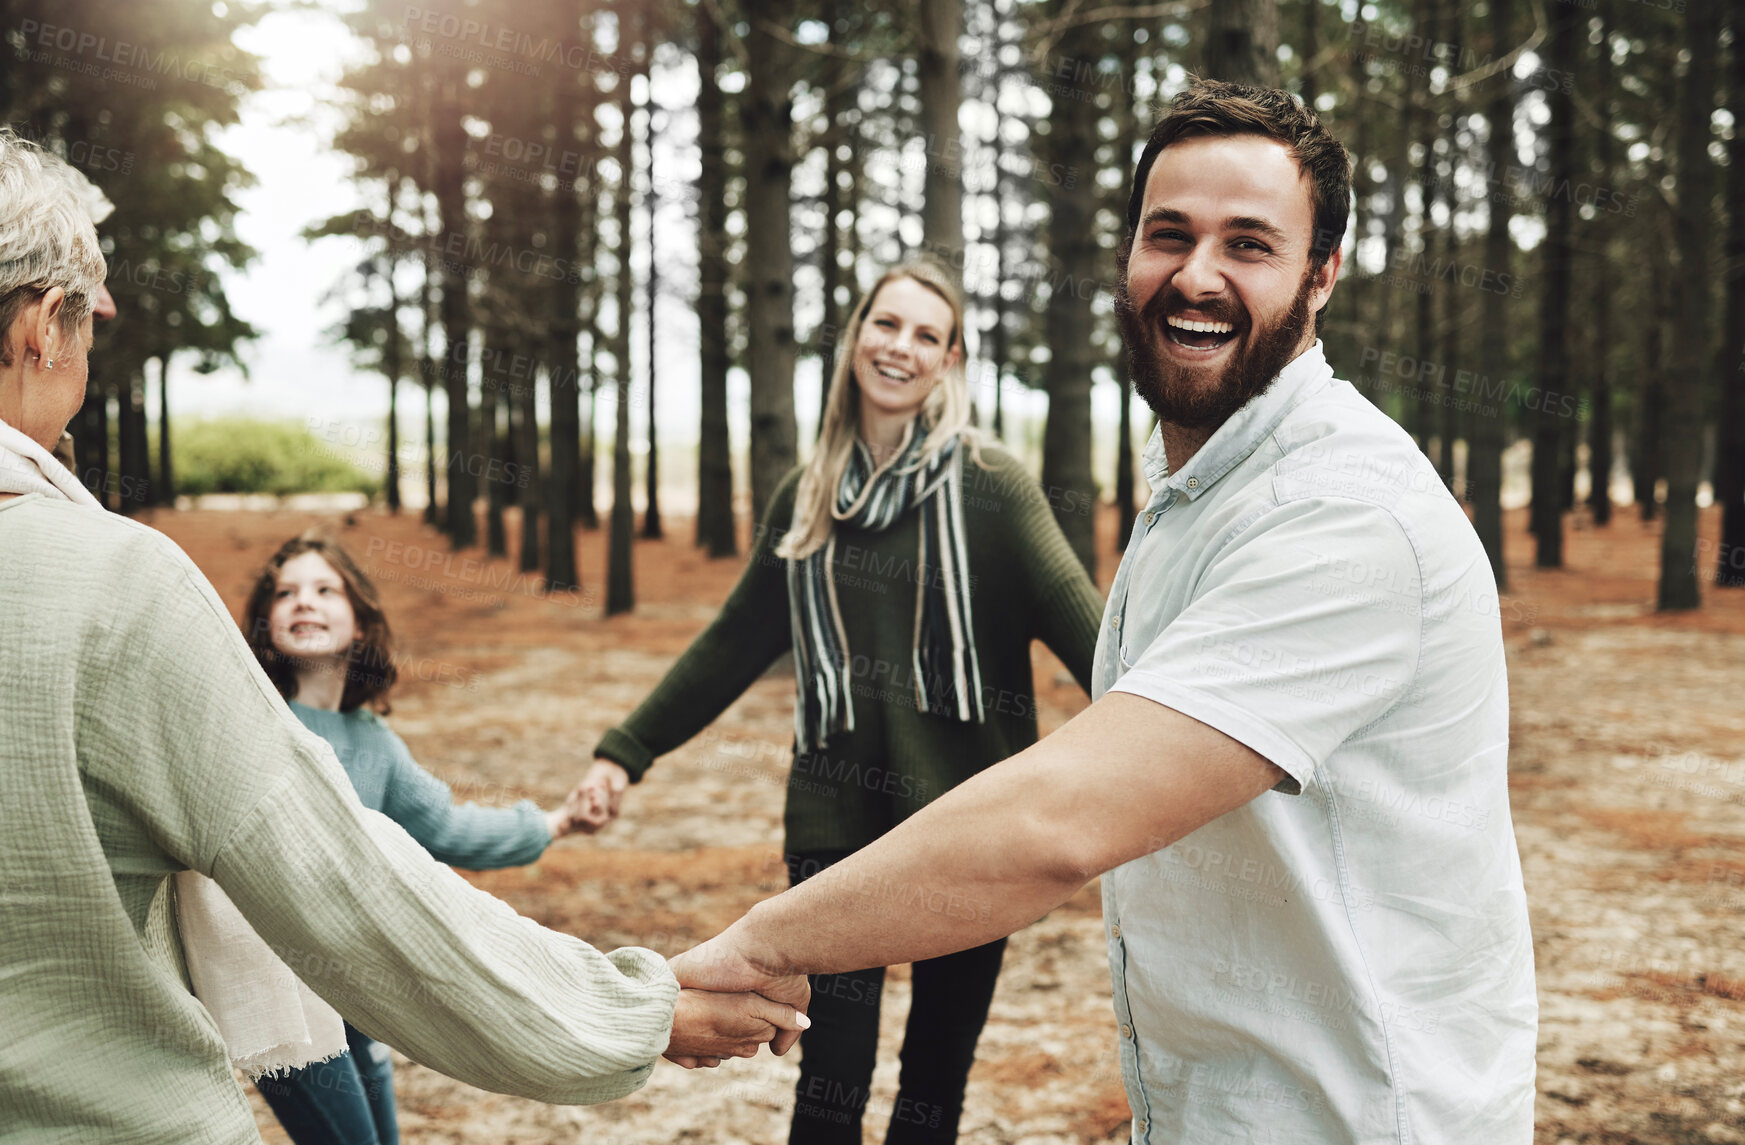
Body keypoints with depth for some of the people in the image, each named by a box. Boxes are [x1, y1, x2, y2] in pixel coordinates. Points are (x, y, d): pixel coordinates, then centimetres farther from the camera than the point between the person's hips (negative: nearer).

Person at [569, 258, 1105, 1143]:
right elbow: (736, 643, 16)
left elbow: (1080, 623, -13)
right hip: (835, 821, 3)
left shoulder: (990, 486, -5)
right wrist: (626, 753, 16)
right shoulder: (807, 497, 8)